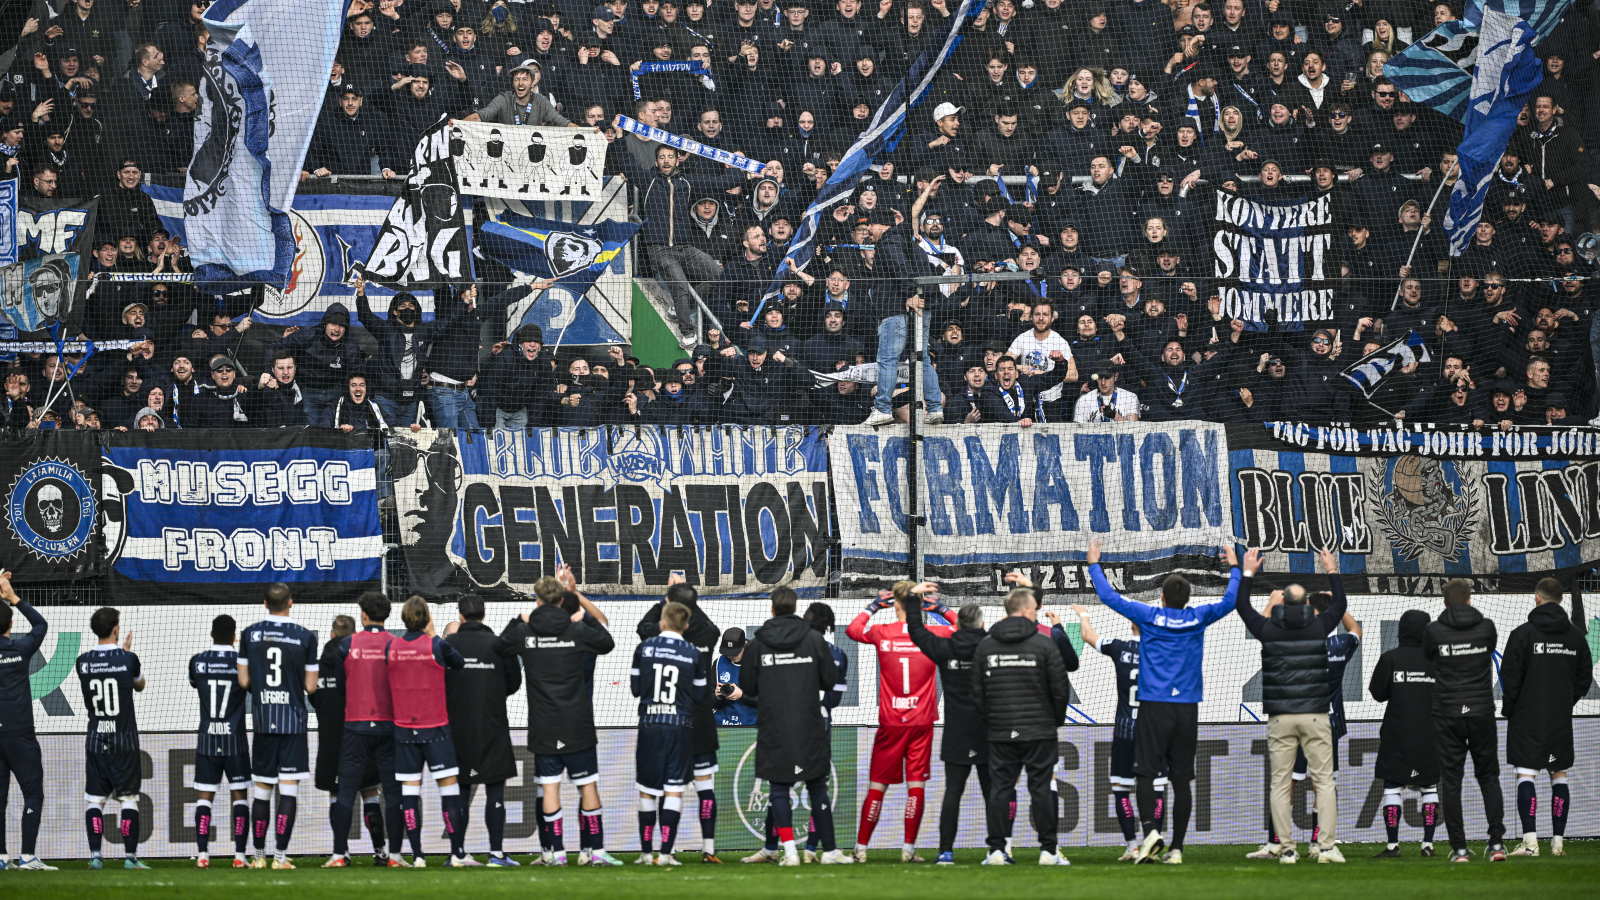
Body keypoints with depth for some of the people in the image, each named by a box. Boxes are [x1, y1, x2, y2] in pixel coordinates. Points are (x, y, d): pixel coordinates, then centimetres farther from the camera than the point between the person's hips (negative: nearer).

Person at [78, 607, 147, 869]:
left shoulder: (84, 661, -1)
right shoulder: (128, 659, -7)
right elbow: (139, 684, 12)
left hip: (95, 740, 2)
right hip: (125, 740, -2)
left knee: (95, 800, 4)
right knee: (128, 799, 2)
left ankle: (95, 855, -3)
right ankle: (130, 856, -1)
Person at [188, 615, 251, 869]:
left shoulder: (198, 661, -1)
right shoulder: (242, 661, -6)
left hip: (206, 739, 1)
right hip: (235, 739, -1)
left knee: (204, 797, 4)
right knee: (239, 796, 4)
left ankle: (202, 854, -5)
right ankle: (239, 855, -2)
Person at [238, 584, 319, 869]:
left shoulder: (250, 634, 1)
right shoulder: (305, 637, -4)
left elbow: (243, 681, 2)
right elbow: (311, 686, -2)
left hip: (262, 721, 2)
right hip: (293, 722, -2)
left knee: (261, 789, 10)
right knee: (289, 787, -2)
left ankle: (259, 856, 14)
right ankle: (281, 856, -8)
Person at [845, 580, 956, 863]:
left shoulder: (882, 634, -3)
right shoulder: (933, 635, -3)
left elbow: (853, 629, 19)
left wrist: (875, 604, 26)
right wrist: (939, 608, 16)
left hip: (890, 723, 0)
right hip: (922, 722, 0)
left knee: (878, 785, 6)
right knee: (916, 783, 2)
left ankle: (861, 847, 8)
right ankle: (909, 848, -2)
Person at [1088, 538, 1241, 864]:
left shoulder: (1149, 616, -2)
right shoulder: (1198, 618, 3)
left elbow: (1109, 596, 4)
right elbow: (1230, 600, 16)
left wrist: (1094, 564, 18)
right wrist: (1234, 567, 32)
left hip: (1154, 706, -2)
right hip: (1187, 708, 2)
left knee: (1145, 773, -1)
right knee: (1181, 779, 4)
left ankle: (1149, 828, -25)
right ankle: (1177, 848, 3)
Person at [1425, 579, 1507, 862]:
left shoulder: (1434, 631, -6)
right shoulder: (1486, 627, -3)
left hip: (1447, 714, -1)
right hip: (1482, 711, 1)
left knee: (1451, 781, 2)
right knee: (1489, 777, 11)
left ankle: (1459, 848, -3)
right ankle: (1496, 842, 1)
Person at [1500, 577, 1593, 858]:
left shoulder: (1522, 634, -8)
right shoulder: (1575, 635, 6)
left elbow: (1510, 677, -8)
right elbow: (1585, 677, 11)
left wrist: (1508, 709, 5)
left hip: (1527, 718, -4)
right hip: (1561, 719, 4)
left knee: (1525, 775, -5)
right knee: (1559, 775, 10)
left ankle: (1530, 840, -15)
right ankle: (1558, 840, 8)